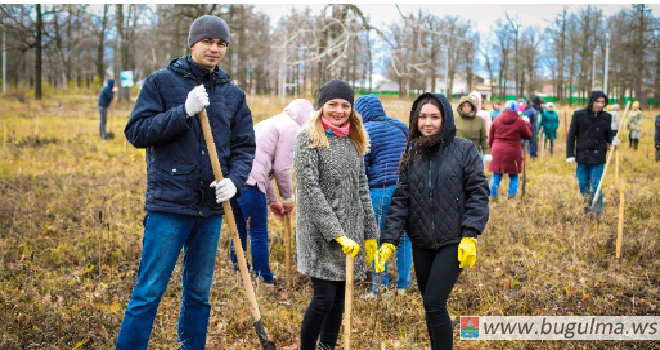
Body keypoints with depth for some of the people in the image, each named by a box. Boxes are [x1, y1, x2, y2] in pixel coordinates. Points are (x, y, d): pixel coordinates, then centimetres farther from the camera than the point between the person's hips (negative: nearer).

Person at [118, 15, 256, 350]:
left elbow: (244, 147, 11)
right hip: (168, 204, -4)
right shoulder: (161, 81, 0)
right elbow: (136, 131, -7)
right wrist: (184, 112, -18)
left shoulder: (233, 94, 10)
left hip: (211, 209, 5)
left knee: (200, 294, 15)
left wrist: (235, 180, -8)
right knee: (148, 292, -3)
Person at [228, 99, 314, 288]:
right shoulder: (292, 128, 1)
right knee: (259, 234, 1)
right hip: (248, 179, -9)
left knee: (239, 231, 19)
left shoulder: (273, 123, 30)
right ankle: (265, 282, 8)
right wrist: (288, 198, 11)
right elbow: (282, 168, -3)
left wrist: (273, 201, 31)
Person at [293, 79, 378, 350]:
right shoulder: (309, 137, -7)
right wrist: (336, 233, -19)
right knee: (324, 298, -9)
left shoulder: (354, 140, 12)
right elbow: (309, 188, -14)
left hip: (350, 232, 6)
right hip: (320, 233, -6)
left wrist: (370, 233, 12)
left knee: (339, 298, 10)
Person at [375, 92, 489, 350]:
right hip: (421, 243, 4)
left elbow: (478, 193, -7)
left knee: (434, 304, -11)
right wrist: (389, 240, -5)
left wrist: (470, 236, -15)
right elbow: (400, 200, 3)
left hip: (452, 242, -4)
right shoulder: (412, 154, 6)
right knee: (431, 305, 13)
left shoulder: (464, 150, -5)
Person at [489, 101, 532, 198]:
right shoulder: (520, 122, -4)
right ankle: (511, 195, 8)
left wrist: (492, 148, 25)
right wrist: (528, 124, 24)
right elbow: (528, 135, 8)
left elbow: (491, 138, 11)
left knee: (496, 176, 8)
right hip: (513, 153, -2)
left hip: (498, 152, 2)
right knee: (513, 176, 11)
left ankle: (493, 195, 7)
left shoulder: (496, 121, 5)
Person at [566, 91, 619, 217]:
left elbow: (608, 136, 13)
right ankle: (588, 207, 27)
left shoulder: (606, 117, 4)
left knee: (596, 186, -3)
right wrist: (570, 155, -3)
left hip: (598, 157, 0)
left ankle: (598, 212, 6)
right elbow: (571, 136, 2)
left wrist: (613, 141, -10)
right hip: (582, 156, 1)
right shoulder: (579, 115, -1)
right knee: (583, 186, 7)